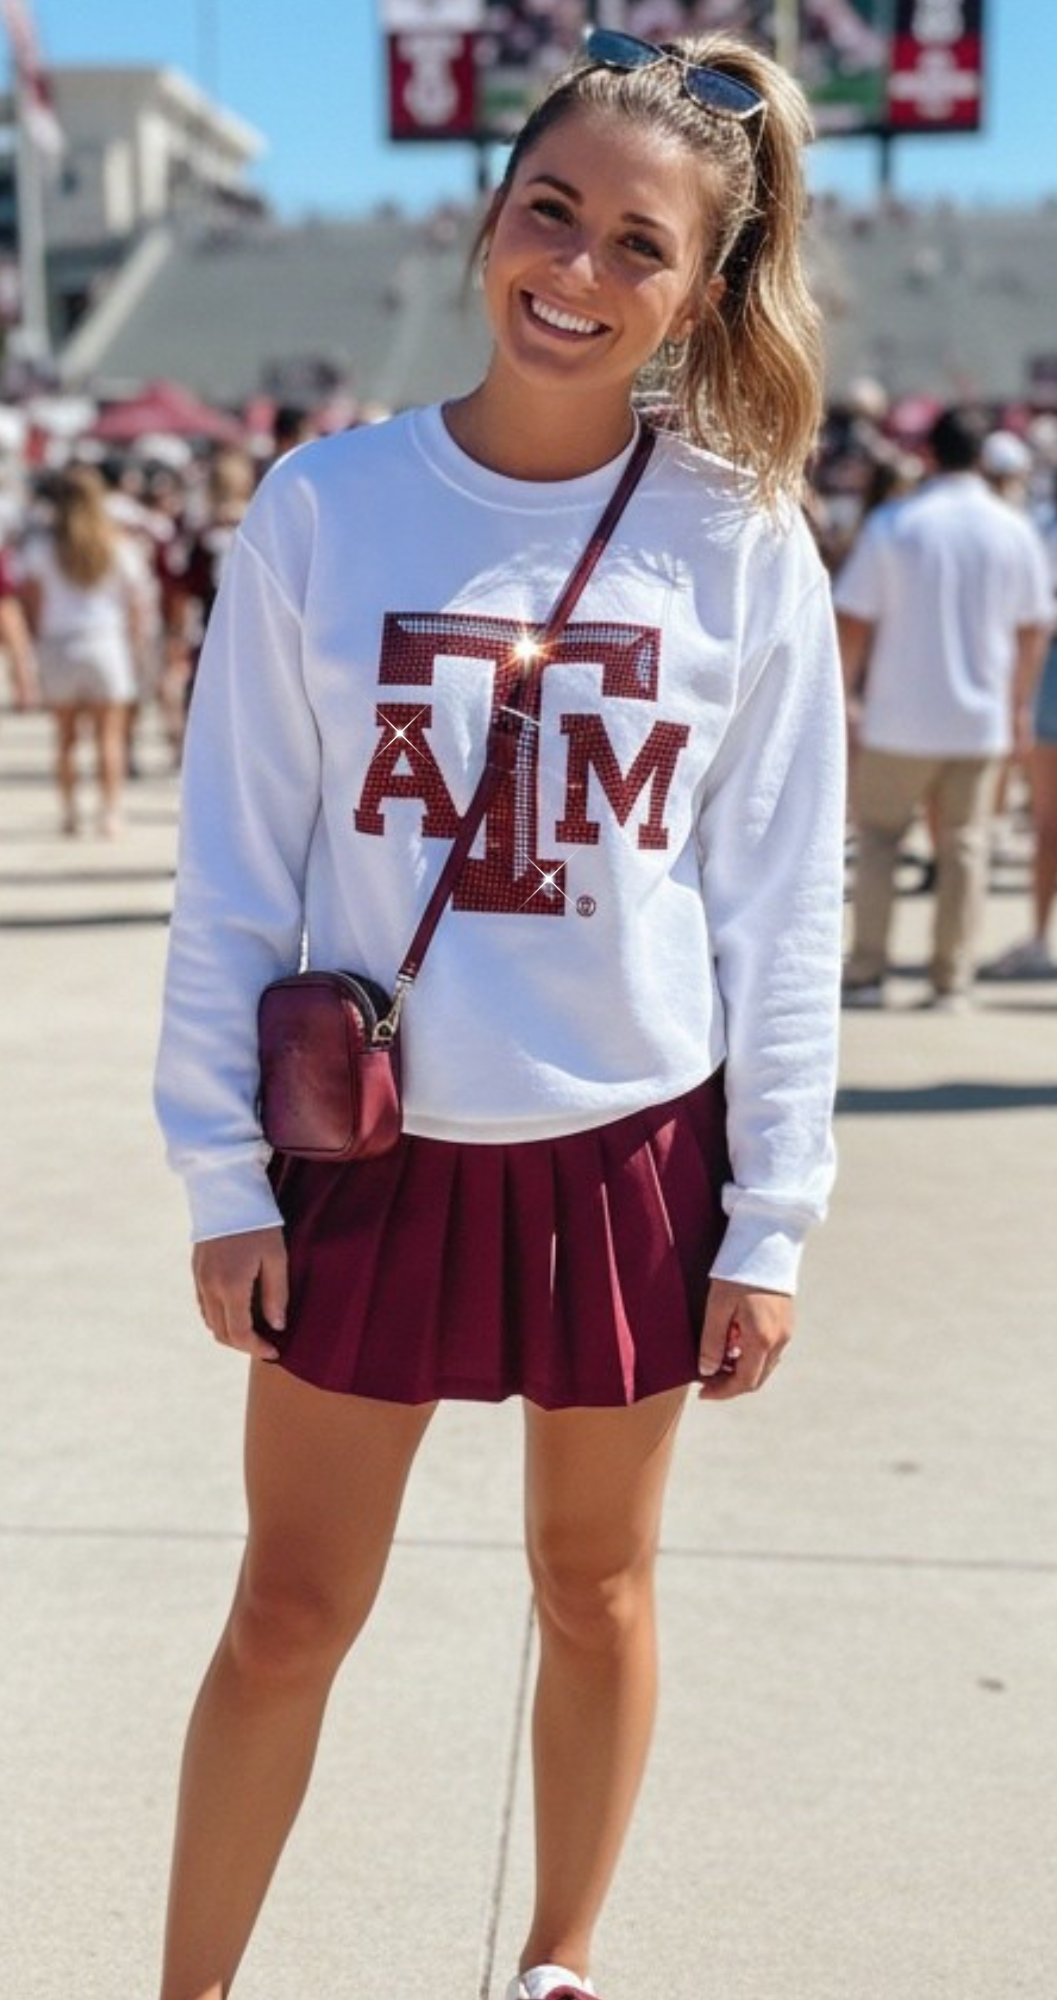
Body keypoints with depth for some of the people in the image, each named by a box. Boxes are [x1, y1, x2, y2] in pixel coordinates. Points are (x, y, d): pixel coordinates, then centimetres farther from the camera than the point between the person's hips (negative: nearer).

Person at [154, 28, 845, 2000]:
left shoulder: (740, 544, -5)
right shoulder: (323, 509, -7)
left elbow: (783, 913, -1)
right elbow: (232, 874, -3)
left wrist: (771, 1221, -2)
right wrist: (223, 1181, -4)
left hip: (632, 1161, 1)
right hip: (371, 1154, 0)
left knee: (595, 1593, 16)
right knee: (289, 1614, 10)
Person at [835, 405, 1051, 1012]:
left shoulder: (892, 524, -5)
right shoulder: (1014, 529, 1)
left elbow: (854, 623, -7)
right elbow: (1032, 630, 6)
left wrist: (846, 690, 5)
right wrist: (1019, 704, 17)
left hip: (901, 716, -2)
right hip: (981, 718, 2)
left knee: (878, 835, 10)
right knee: (964, 845, 8)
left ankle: (867, 973, 6)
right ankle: (953, 983, 8)